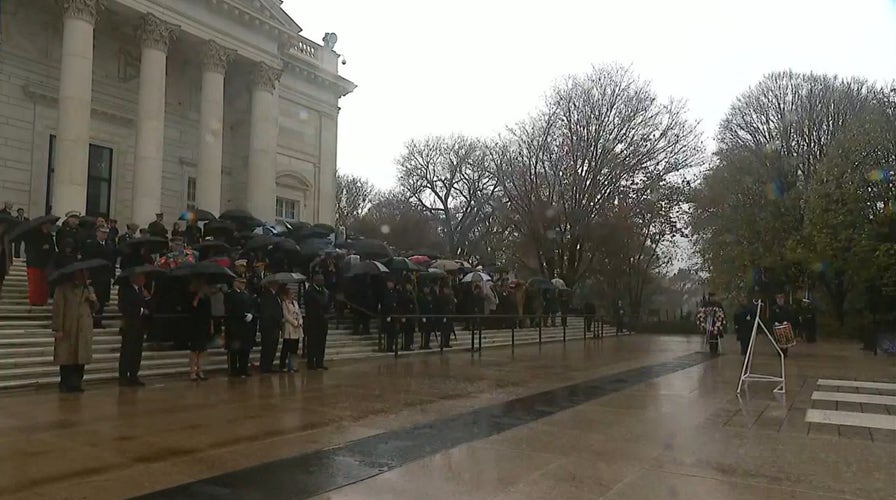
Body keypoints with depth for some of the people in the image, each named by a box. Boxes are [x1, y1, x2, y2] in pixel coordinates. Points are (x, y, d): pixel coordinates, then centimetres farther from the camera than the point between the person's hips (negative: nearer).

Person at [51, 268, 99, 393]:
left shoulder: (89, 289, 18)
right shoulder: (63, 288, 0)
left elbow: (94, 309, 23)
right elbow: (58, 309, -6)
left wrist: (94, 301, -1)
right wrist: (58, 329, -13)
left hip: (84, 331, 5)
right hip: (67, 331, -5)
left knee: (81, 358, 5)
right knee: (67, 359, -2)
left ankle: (76, 383, 13)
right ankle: (65, 385, 6)